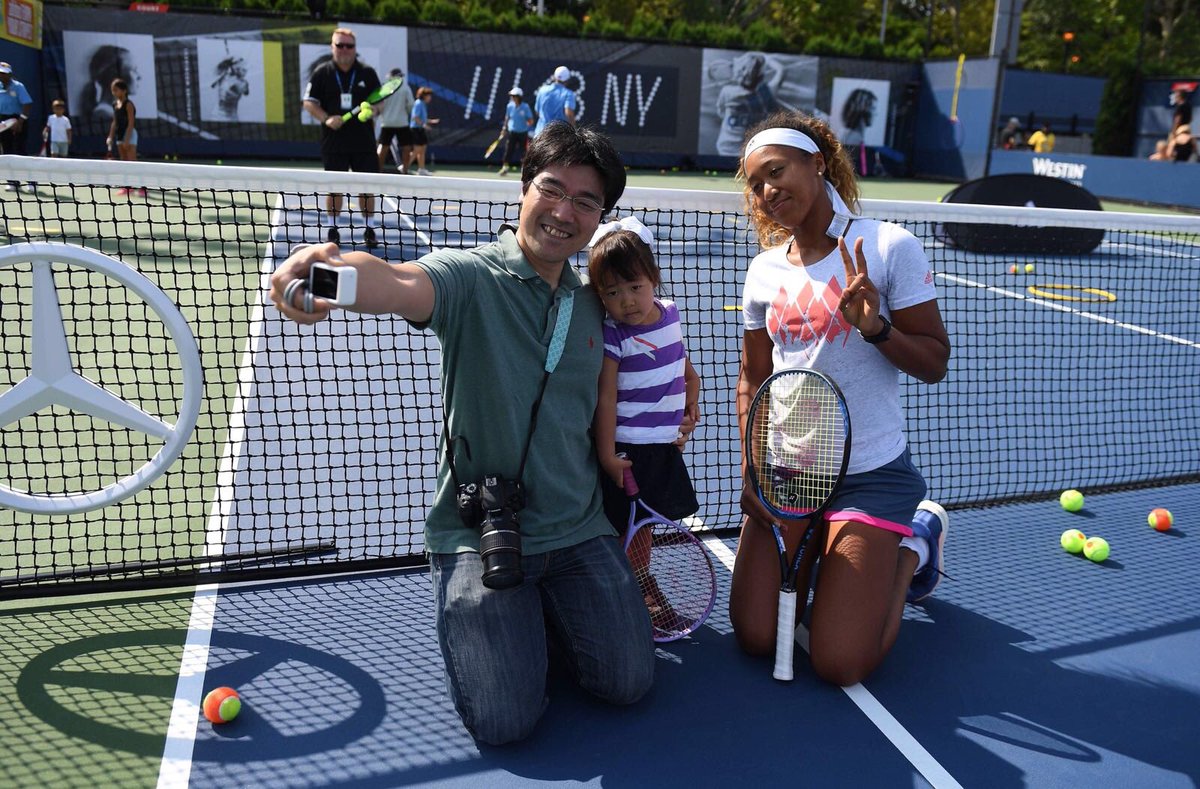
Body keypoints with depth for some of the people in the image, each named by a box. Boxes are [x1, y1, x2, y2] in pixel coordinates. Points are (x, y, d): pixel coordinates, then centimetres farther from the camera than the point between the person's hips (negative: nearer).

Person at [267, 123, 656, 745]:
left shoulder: (593, 305, 7)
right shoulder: (470, 276, -11)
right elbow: (400, 285, -34)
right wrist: (326, 265, -56)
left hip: (578, 531, 5)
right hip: (477, 534, -4)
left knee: (628, 683, -3)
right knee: (505, 721, -12)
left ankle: (542, 612, 25)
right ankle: (483, 615, 20)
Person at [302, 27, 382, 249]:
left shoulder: (367, 72, 5)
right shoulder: (322, 73, 3)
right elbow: (309, 102, 3)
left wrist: (372, 110, -15)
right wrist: (326, 118, -13)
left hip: (364, 141, 0)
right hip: (333, 141, 0)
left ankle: (369, 230, 12)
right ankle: (332, 229, 17)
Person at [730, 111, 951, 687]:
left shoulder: (890, 247, -9)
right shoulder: (764, 271, 5)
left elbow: (935, 365, -6)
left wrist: (876, 327, -25)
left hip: (871, 473, -4)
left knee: (840, 665, -8)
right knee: (755, 637, -1)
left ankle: (913, 548, 19)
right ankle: (818, 555, 26)